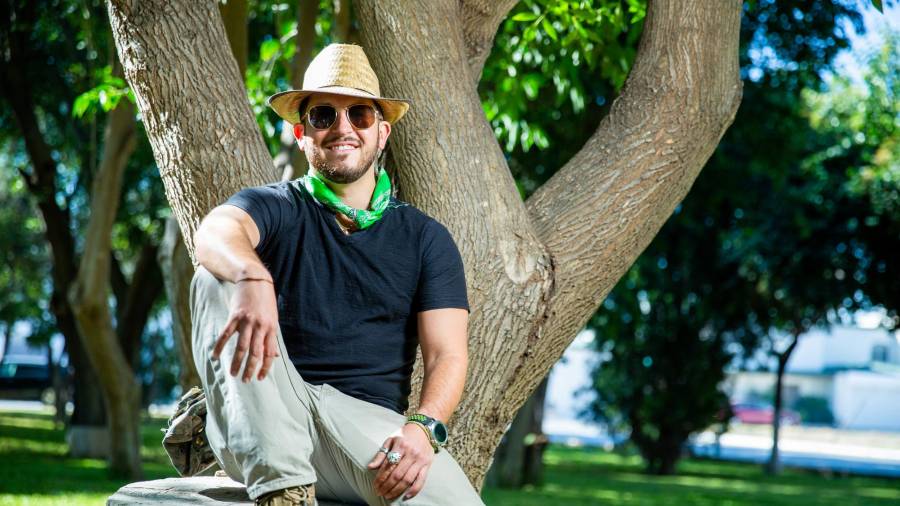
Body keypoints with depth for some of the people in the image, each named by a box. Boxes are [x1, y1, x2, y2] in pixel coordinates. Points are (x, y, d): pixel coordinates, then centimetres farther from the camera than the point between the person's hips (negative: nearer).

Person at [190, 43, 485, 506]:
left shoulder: (425, 238, 12)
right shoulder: (276, 208, 8)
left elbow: (447, 354, 3)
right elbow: (215, 232, -17)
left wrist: (423, 427, -20)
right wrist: (254, 279, -42)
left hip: (368, 419, -1)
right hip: (270, 423, 1)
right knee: (217, 280, -24)